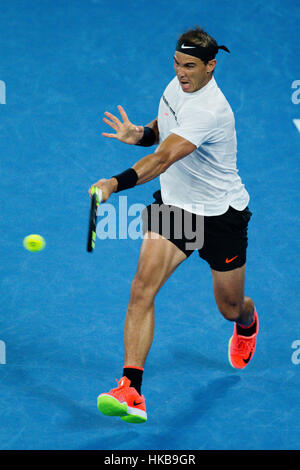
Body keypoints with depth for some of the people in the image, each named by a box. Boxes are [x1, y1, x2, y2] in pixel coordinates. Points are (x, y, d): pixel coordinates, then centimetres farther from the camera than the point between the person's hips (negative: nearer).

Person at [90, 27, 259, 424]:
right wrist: (140, 134, -6)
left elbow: (162, 159, -43)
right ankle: (131, 391, -21)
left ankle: (247, 324, 56)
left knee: (230, 309, 14)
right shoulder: (178, 85, -5)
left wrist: (116, 183, -56)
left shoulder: (209, 110, -31)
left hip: (221, 213, -5)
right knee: (142, 288, -17)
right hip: (173, 204, 6)